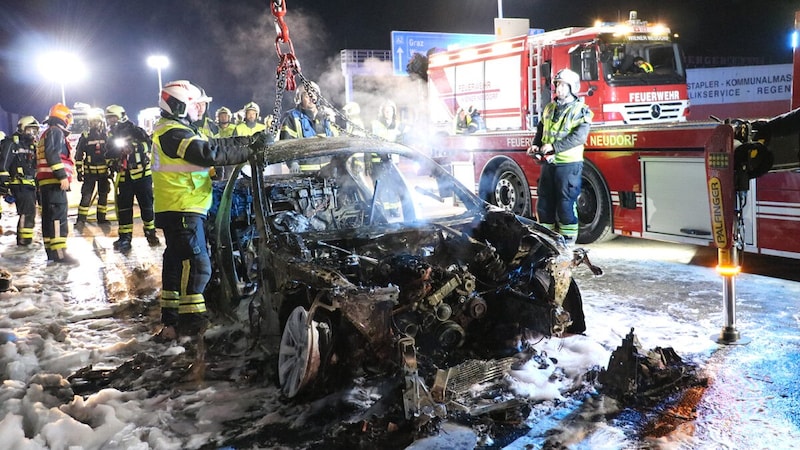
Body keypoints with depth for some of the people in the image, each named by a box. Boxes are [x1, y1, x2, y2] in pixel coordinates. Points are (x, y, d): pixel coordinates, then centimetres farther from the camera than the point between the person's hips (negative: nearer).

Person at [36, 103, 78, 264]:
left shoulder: (46, 135, 27)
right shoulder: (56, 131, -4)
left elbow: (44, 156, 25)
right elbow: (53, 154, -19)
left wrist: (40, 185, 23)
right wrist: (62, 176, -24)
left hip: (45, 181, 11)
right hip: (54, 181, -11)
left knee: (49, 216, 9)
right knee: (59, 215, -16)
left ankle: (51, 251, 11)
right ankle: (59, 252, -22)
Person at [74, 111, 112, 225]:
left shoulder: (106, 136, 6)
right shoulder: (85, 136, 0)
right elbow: (79, 154, 1)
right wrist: (79, 171, -3)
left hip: (104, 171, 3)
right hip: (89, 172, -2)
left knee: (103, 195, 8)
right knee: (86, 195, -5)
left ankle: (101, 217, 18)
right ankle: (81, 218, -1)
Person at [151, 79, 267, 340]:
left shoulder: (177, 130, 20)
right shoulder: (173, 133, -15)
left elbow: (214, 143, 16)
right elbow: (210, 153, -28)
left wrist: (249, 140, 6)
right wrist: (249, 152, -25)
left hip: (178, 209, 11)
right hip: (182, 210, -11)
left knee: (177, 263, 16)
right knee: (197, 265, -13)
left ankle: (171, 321, 25)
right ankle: (192, 324, -11)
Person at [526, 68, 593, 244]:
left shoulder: (581, 111, -7)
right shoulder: (549, 108, 13)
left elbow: (579, 137, -19)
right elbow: (541, 129, 24)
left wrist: (553, 146, -23)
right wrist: (536, 144, 4)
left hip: (569, 164, -6)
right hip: (548, 163, 6)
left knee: (566, 203, -4)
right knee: (544, 202, 11)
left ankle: (568, 240, 6)